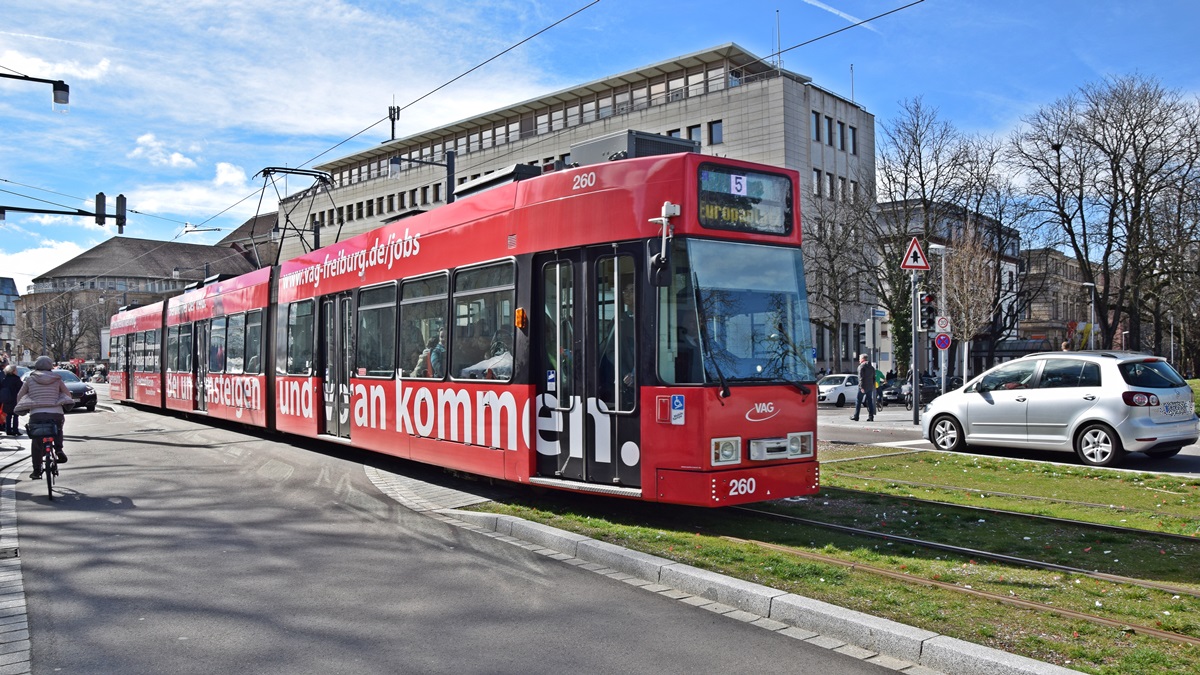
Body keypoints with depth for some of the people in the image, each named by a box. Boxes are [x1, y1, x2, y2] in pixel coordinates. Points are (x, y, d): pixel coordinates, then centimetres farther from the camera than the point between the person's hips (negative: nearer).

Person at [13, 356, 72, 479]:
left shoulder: (30, 379, 11)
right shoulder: (56, 379, 11)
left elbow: (19, 396, 15)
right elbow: (68, 394, 13)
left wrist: (23, 409, 29)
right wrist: (65, 408, 28)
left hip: (36, 414, 0)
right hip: (56, 413, 0)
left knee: (36, 443, 12)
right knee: (58, 431, 30)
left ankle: (36, 471, 8)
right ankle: (58, 448, 2)